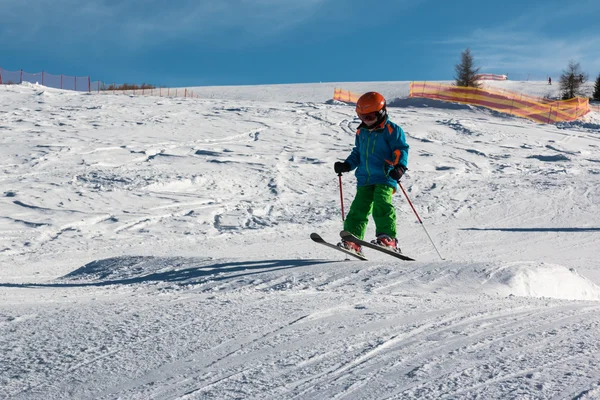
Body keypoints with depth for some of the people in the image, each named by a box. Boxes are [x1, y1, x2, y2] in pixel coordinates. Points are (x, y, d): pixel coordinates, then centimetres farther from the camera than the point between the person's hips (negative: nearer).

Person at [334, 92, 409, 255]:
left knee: (381, 205, -23)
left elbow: (401, 149, -9)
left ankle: (388, 238, -19)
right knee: (358, 208, -1)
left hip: (385, 178, -6)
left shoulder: (391, 130, -4)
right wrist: (346, 165, 13)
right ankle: (352, 241, -2)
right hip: (364, 179, 7)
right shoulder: (361, 131, 17)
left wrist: (399, 167, -25)